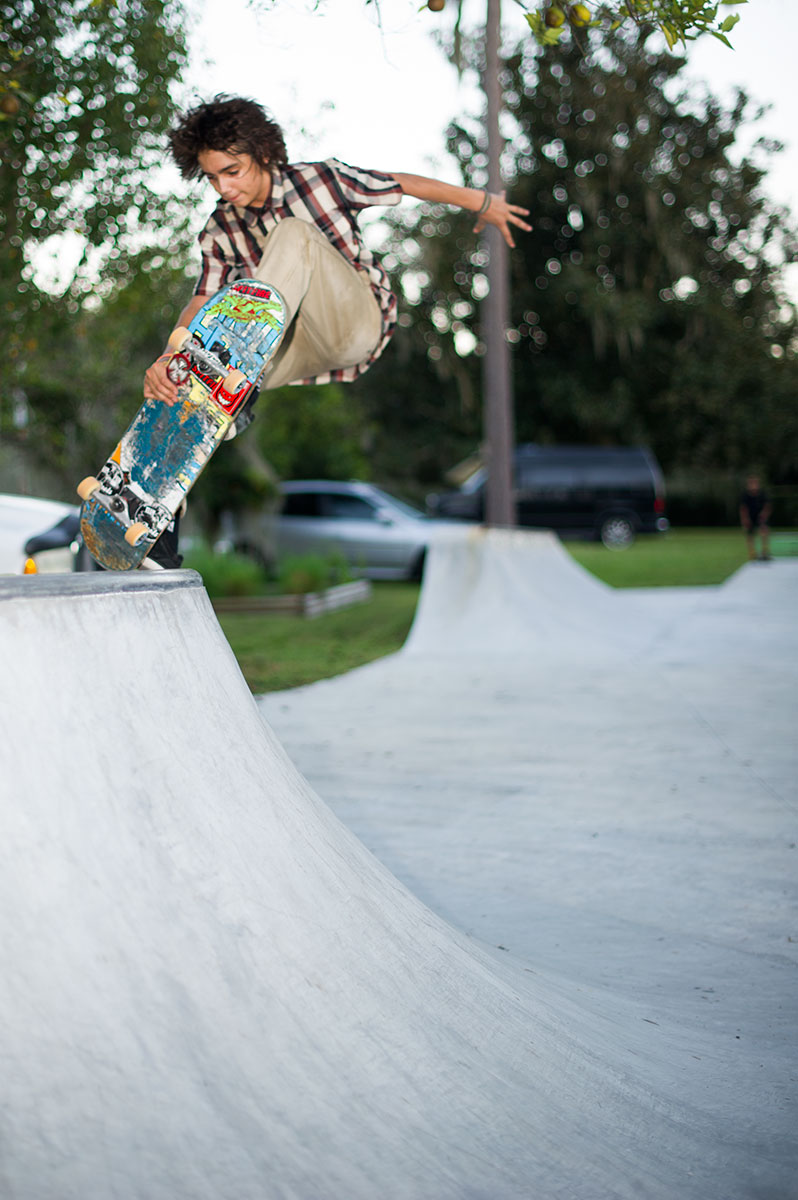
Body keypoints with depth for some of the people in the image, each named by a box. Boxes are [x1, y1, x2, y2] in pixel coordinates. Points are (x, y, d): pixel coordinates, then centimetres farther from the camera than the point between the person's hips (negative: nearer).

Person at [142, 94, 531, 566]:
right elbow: (202, 301, -7)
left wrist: (483, 203, 14)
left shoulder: (320, 180, -7)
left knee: (293, 233, -28)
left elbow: (406, 184, 4)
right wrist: (168, 358, -29)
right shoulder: (220, 231, 3)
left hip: (360, 324, -4)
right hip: (298, 347, 4)